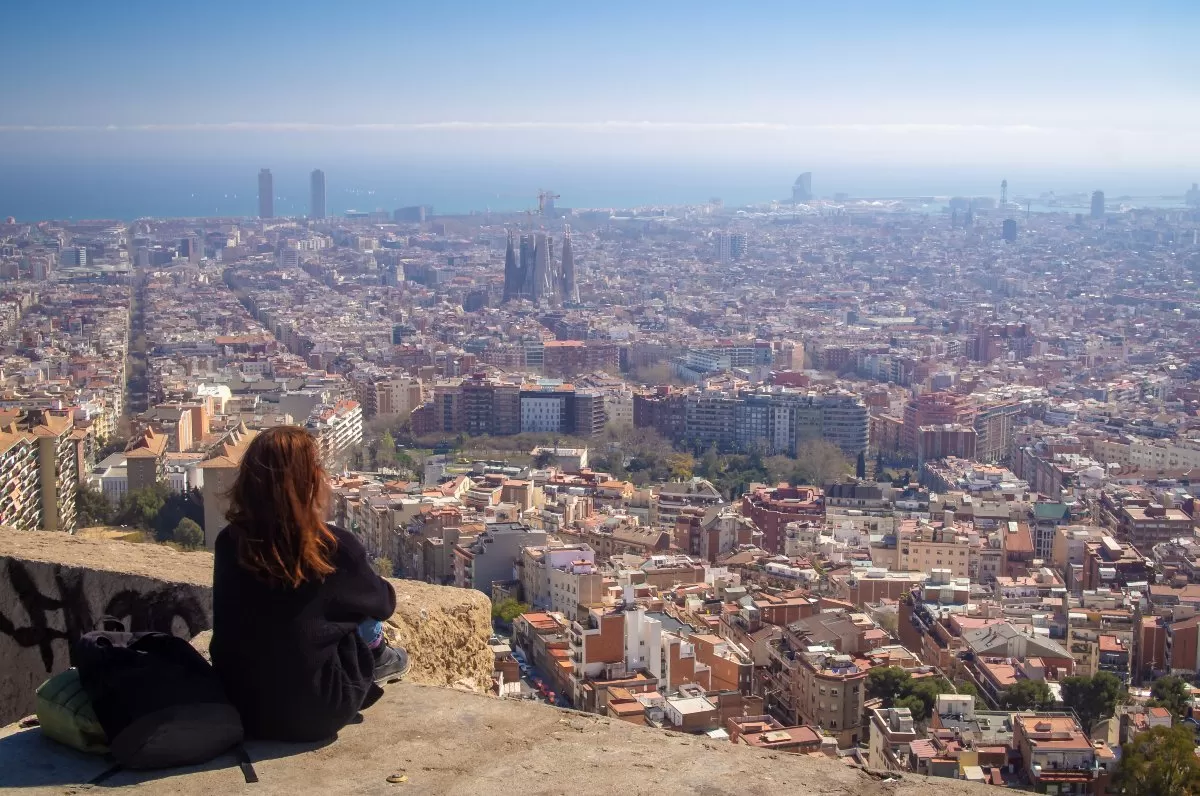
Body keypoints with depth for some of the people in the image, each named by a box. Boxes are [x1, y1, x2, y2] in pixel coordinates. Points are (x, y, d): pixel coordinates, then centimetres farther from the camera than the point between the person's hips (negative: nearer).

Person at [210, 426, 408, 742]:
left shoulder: (228, 544, -10)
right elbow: (384, 603, 1)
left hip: (242, 708, 4)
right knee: (367, 600, 14)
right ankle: (376, 662, 39)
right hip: (316, 715, -4)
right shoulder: (336, 549, -20)